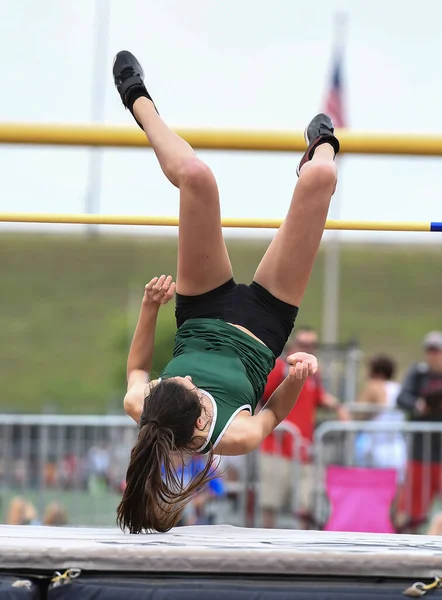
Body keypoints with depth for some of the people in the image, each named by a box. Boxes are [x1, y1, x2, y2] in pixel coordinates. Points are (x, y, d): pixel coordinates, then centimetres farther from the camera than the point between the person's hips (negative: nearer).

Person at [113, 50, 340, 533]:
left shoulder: (141, 412, -31)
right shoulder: (235, 438, -38)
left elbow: (136, 371, -6)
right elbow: (272, 416, -14)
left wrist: (149, 306, -18)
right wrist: (297, 380, -33)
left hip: (202, 318, 2)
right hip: (262, 327, -2)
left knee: (196, 177, -10)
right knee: (318, 178, -7)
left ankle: (140, 102, 26)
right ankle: (322, 145, 37)